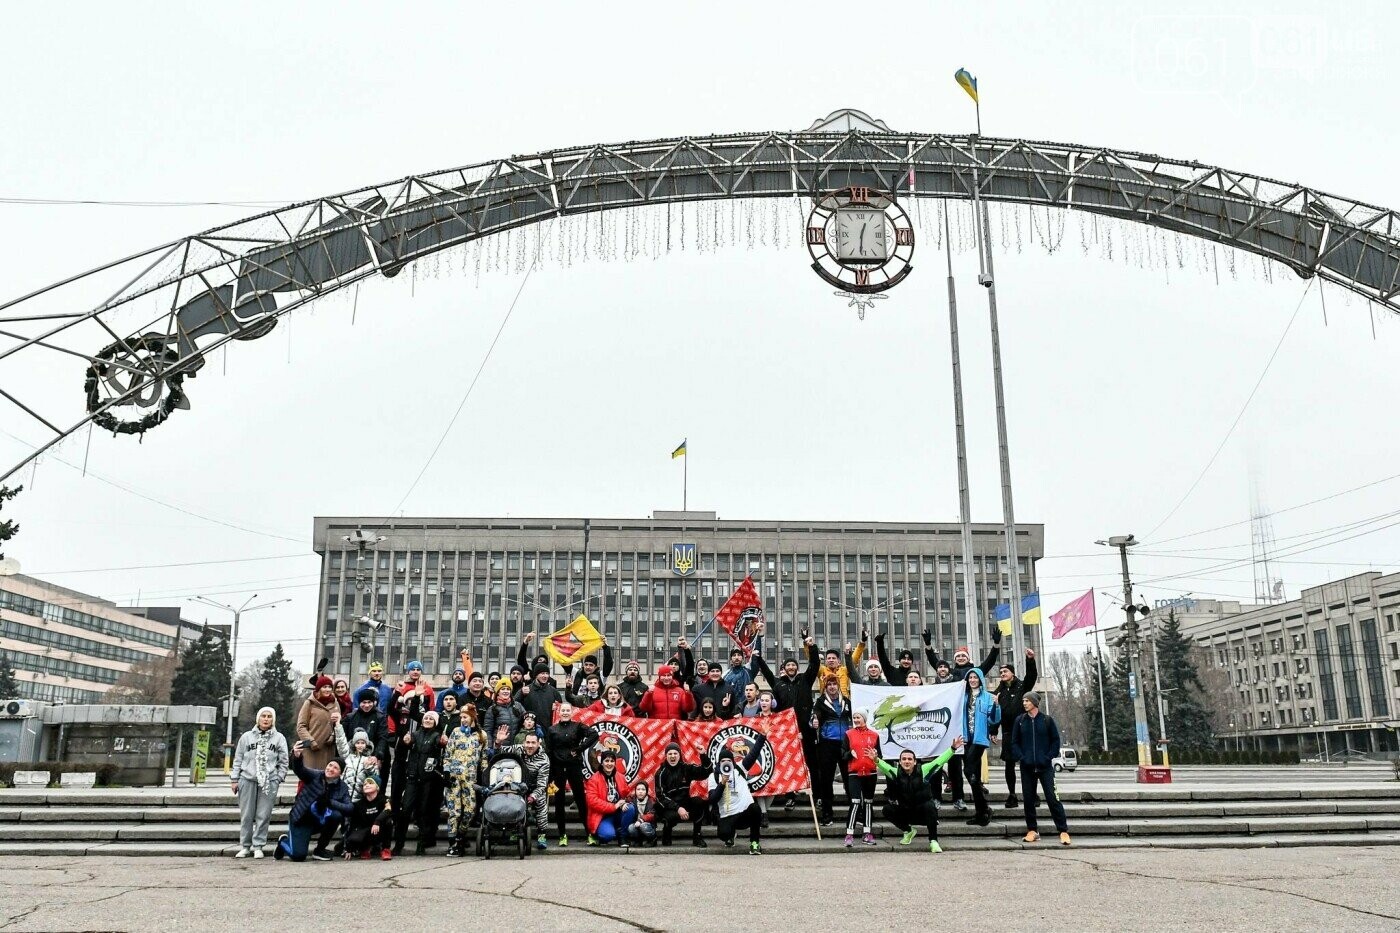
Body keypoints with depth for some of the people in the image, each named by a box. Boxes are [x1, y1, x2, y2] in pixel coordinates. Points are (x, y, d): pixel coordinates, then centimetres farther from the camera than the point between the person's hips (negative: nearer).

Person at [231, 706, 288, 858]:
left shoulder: (279, 738, 7)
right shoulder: (247, 736, 9)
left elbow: (283, 762, 7)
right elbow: (238, 759, 9)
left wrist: (278, 779, -1)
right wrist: (235, 779, 4)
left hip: (269, 782, -1)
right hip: (248, 780, 1)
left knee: (263, 815, -2)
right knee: (246, 815, 4)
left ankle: (258, 846, 6)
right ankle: (245, 846, 14)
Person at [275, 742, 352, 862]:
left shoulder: (341, 787, -3)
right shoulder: (315, 775, -11)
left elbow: (350, 807, -15)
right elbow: (299, 769, -31)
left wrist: (330, 802, -27)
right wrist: (296, 756, -54)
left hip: (319, 821, 3)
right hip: (301, 820, -3)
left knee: (337, 815, -28)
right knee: (298, 856, -18)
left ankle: (320, 850, -6)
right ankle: (284, 842, 21)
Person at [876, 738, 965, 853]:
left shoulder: (923, 770, -13)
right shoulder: (896, 773, -12)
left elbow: (939, 761, -20)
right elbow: (884, 767, -31)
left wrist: (953, 748, -30)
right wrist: (876, 760, -53)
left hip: (923, 812, -3)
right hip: (904, 811, 3)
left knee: (930, 806, -33)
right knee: (887, 810, -17)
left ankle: (933, 841, -20)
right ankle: (908, 831, 10)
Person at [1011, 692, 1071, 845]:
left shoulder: (1047, 720, 1)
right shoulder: (1020, 721, 6)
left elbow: (1056, 740, 4)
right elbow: (1015, 741, 9)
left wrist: (1050, 757, -5)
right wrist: (1020, 757, -4)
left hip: (1045, 766, -3)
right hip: (1027, 767, 3)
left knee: (1052, 798, -6)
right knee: (1028, 799, 4)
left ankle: (1063, 831, -2)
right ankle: (1032, 830, 14)